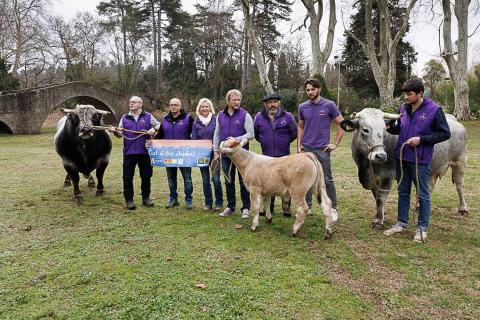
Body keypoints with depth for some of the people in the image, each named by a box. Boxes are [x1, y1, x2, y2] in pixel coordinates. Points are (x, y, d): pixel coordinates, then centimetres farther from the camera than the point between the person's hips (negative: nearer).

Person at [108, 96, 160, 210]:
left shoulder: (148, 116, 5)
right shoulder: (124, 118, 10)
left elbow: (159, 125, 8)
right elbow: (120, 134, 8)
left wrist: (154, 129, -12)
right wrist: (114, 131, -12)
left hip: (144, 152, -1)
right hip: (129, 152, 1)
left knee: (146, 176, 9)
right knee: (128, 177, 2)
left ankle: (146, 198, 23)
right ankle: (129, 200, 11)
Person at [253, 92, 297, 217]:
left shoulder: (287, 116, -1)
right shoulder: (259, 117, 3)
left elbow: (294, 133, 6)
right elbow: (255, 133, 15)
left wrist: (285, 142, 7)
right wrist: (264, 142, 11)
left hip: (284, 156, -2)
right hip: (266, 156, 2)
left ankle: (286, 207, 11)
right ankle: (268, 207, 22)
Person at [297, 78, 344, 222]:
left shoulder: (329, 105, -4)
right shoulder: (303, 107, 6)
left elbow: (341, 124, -1)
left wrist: (335, 144, -5)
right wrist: (298, 146, 7)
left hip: (322, 149, -3)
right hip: (306, 149, 4)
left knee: (327, 180, 2)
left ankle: (333, 209, 13)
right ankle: (307, 207, 21)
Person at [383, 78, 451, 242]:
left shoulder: (434, 110, -10)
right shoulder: (404, 108, 4)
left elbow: (445, 134, -7)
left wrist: (421, 139, -16)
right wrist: (389, 126, -4)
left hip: (420, 160, -5)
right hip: (401, 157, 5)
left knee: (423, 195, 6)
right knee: (403, 192, 14)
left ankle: (422, 228, 18)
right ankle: (401, 224, 27)